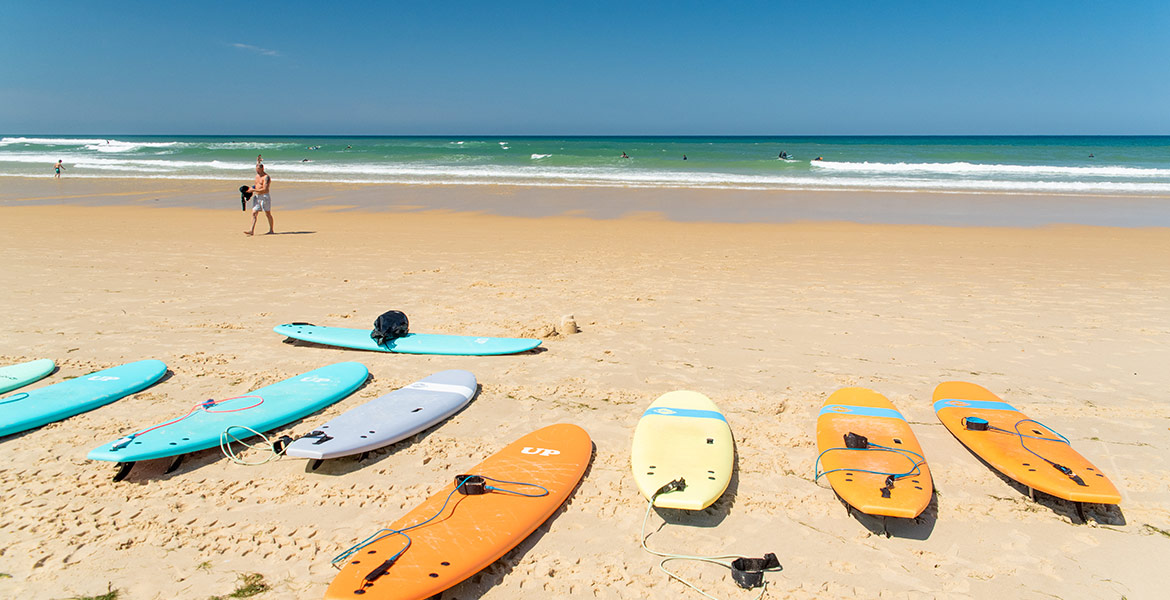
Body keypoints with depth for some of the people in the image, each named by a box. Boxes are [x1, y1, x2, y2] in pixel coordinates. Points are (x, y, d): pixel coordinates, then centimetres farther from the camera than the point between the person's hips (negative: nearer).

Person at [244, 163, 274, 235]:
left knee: (268, 214, 4)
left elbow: (265, 189, -21)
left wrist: (254, 190, -21)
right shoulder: (257, 176, 14)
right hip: (256, 197, 7)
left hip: (265, 196, -7)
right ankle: (251, 230, -9)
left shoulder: (266, 177, -13)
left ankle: (271, 230, 16)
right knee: (254, 213, -4)